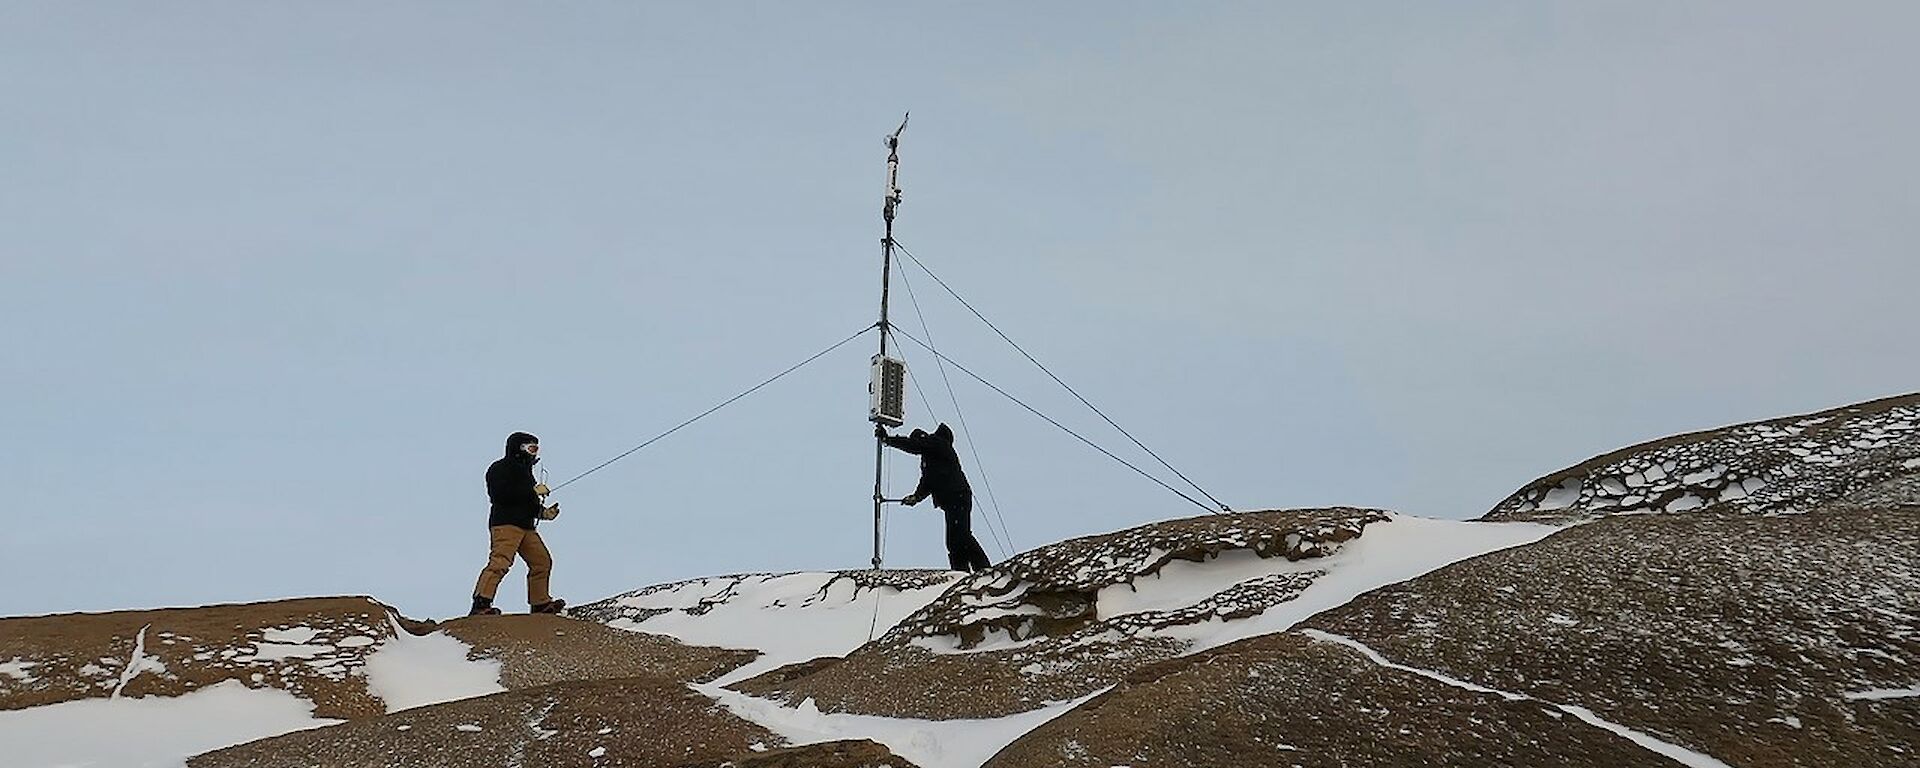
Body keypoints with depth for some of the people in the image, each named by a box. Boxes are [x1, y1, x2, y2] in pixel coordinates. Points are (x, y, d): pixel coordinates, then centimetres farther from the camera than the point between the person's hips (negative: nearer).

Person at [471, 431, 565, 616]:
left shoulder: (524, 470, 25)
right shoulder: (501, 468, -3)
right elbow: (501, 494, -19)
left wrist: (544, 512, 10)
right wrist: (533, 491, -15)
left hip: (527, 527, 10)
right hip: (506, 524, -10)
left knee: (542, 561, 11)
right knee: (500, 562, -22)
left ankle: (541, 604, 21)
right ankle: (481, 604, -29)